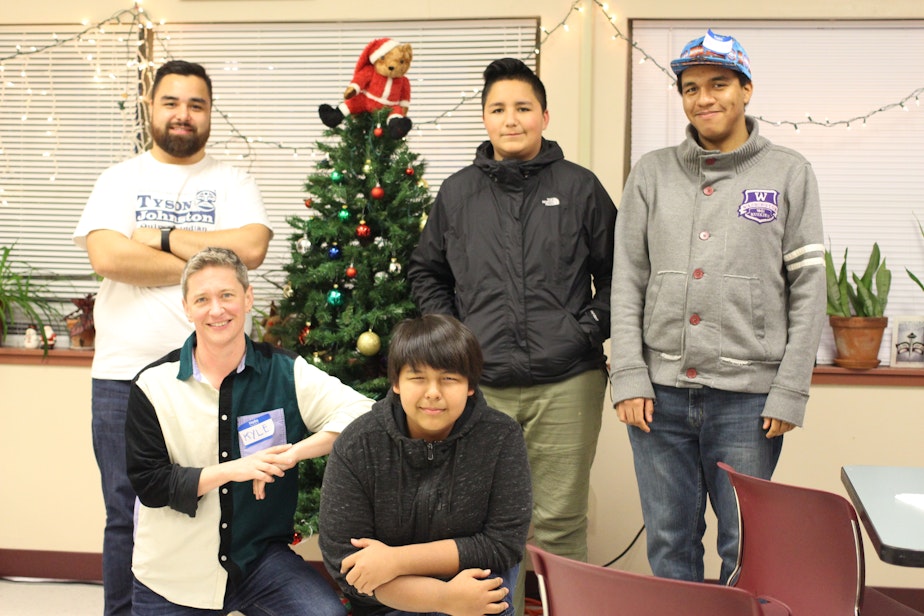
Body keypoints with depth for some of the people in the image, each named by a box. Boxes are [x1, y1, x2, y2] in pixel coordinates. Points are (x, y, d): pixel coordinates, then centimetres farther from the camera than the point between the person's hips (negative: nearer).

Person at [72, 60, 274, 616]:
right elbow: (106, 256, -9)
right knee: (127, 514, 6)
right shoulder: (120, 179, 9)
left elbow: (252, 248, -11)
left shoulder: (234, 184, 9)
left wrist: (161, 237, -8)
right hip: (124, 373, 1)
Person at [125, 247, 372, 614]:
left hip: (260, 555, 0)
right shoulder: (152, 386, -6)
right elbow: (148, 483, -9)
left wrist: (291, 454, -23)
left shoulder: (284, 372, -5)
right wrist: (231, 470, -19)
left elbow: (361, 414, -13)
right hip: (172, 578, 0)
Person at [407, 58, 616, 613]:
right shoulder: (458, 193, 10)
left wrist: (595, 326, -1)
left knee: (561, 521, 5)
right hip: (482, 385, 2)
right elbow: (427, 272, 20)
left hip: (567, 384, -1)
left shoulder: (581, 188, 4)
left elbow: (616, 270, 11)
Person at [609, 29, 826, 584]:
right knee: (669, 543, 10)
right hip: (660, 392, 2)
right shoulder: (652, 173, 9)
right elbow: (627, 281, 6)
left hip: (748, 396, -2)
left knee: (747, 548, 6)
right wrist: (629, 377, -2)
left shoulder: (789, 173, 4)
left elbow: (808, 289, 0)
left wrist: (790, 392, -6)